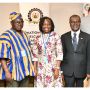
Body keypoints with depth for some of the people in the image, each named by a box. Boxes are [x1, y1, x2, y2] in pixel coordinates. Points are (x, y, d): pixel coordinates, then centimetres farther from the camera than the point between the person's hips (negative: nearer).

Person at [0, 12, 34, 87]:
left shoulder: (24, 34, 14)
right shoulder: (6, 35, -9)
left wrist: (31, 67, 18)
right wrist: (7, 72, -23)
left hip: (25, 70, 7)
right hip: (14, 72, -7)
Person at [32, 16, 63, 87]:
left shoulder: (55, 36, -3)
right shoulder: (38, 38, 5)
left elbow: (59, 53, -6)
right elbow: (35, 54, 7)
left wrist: (57, 68, -11)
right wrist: (35, 69, 3)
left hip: (53, 67, -2)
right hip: (41, 68, 2)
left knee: (53, 85, 0)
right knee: (40, 85, 6)